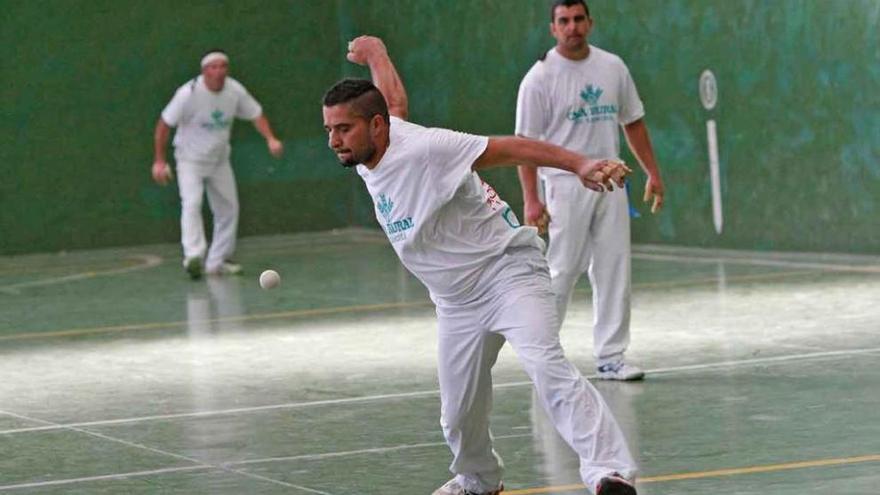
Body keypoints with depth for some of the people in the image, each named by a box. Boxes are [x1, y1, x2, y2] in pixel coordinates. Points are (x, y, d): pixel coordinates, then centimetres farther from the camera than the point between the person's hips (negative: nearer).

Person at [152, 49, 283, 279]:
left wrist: (270, 139, -16)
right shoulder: (189, 93, -23)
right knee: (192, 203, -24)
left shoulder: (235, 91, -10)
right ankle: (193, 256, -35)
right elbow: (164, 124, -17)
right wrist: (159, 161, -18)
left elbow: (256, 114, 2)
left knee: (228, 209, 7)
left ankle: (217, 261, 19)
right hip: (190, 159, -5)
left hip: (219, 160, 6)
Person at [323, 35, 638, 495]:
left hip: (507, 271, -8)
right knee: (458, 416, 12)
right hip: (457, 300, 8)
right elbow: (394, 100, 23)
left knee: (545, 365, -30)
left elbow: (509, 147, -29)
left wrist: (579, 163, -41)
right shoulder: (366, 155, 1)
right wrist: (376, 54, 43)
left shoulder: (423, 149, -24)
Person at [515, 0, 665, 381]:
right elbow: (526, 142, -8)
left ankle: (611, 356, 8)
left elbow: (633, 122, 17)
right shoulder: (540, 78, -6)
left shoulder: (613, 67, 8)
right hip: (566, 184, -5)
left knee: (614, 272, 3)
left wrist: (652, 172, 12)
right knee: (563, 271, -5)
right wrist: (531, 199, -15)